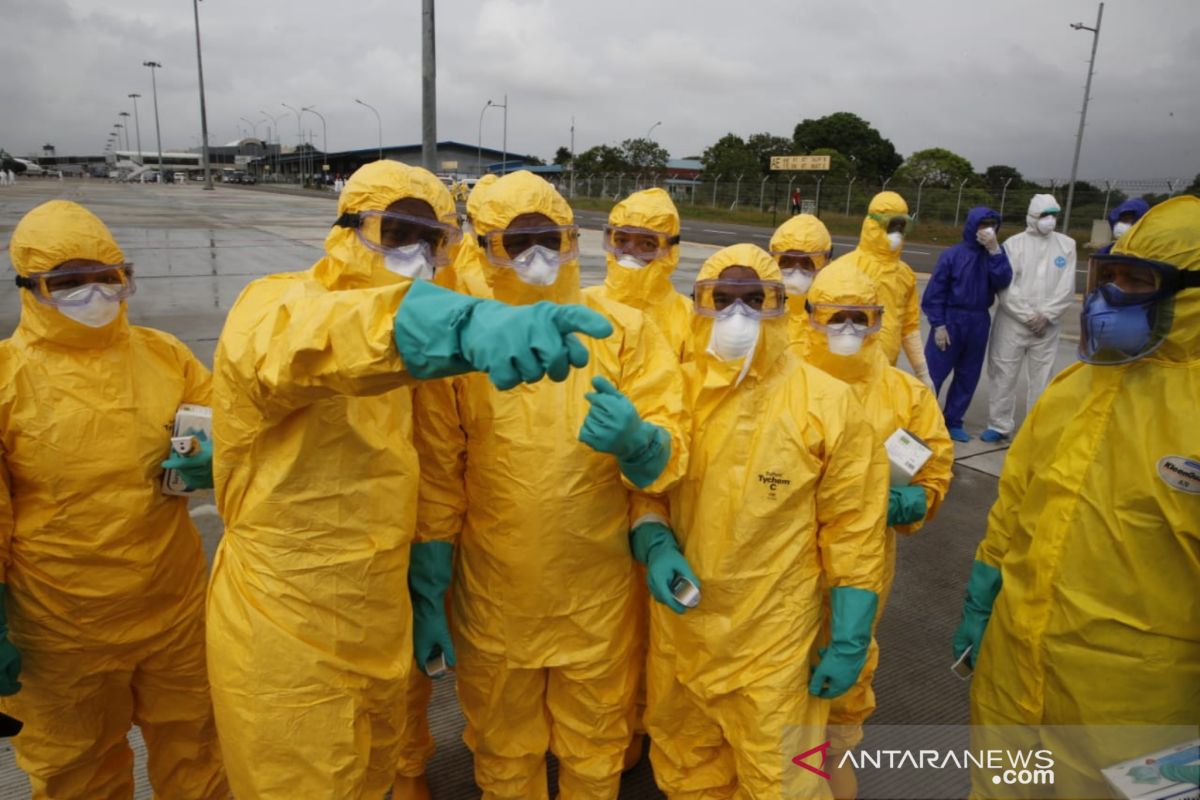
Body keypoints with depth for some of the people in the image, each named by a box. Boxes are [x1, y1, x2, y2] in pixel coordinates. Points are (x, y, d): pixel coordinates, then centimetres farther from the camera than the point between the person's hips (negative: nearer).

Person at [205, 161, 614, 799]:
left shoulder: (397, 352, 6)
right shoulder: (273, 306, -19)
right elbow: (310, 339, -45)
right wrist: (468, 323, -63)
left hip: (377, 619, 7)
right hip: (285, 637, -7)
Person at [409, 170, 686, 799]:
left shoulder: (623, 330, -7)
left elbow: (668, 457, -10)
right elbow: (436, 476, -6)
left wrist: (634, 440, -32)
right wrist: (427, 594, -5)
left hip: (598, 599, 1)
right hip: (492, 600, 0)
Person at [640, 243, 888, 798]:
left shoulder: (826, 403, -11)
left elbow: (853, 532, -7)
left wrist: (850, 641, -7)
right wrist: (654, 544, -11)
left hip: (774, 645, -3)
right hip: (680, 632, 4)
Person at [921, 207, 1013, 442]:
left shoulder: (994, 255, 4)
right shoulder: (952, 254, -8)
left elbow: (1003, 282, -12)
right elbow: (935, 292, -7)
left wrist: (995, 251, -19)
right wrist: (938, 325, -11)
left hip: (978, 324, 5)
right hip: (950, 320, -5)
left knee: (968, 376, 10)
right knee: (933, 374, -3)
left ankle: (953, 421, 21)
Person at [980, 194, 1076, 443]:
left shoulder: (1067, 245, 6)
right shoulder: (1013, 243, -1)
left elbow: (1067, 288, 0)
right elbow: (1006, 288, -7)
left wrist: (1045, 315, -10)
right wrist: (1027, 316, -11)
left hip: (1047, 326, 2)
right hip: (1012, 322, -2)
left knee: (1042, 379, 6)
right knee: (1003, 376, 3)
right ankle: (999, 426, 15)